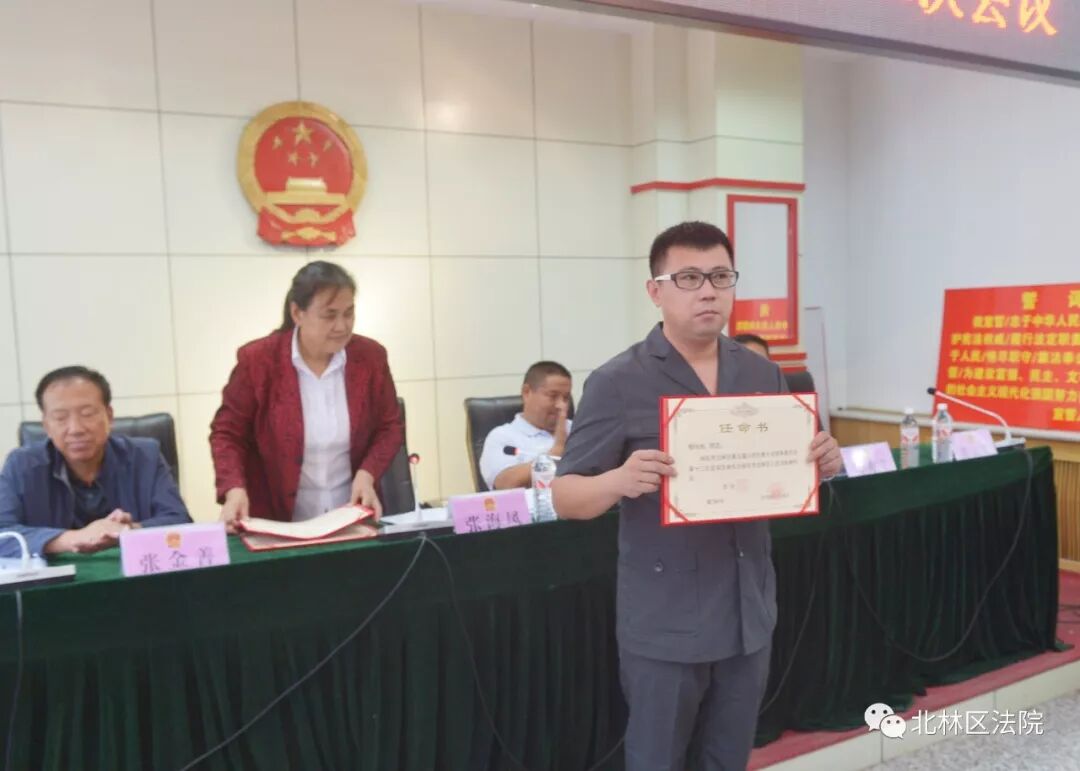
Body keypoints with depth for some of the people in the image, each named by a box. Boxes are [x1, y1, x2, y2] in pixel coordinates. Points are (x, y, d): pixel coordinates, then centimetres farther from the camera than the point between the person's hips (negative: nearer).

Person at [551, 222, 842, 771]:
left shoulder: (762, 374, 4)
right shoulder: (618, 382, -11)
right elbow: (565, 499, -10)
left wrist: (821, 464, -9)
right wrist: (620, 481, -30)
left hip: (749, 614, 5)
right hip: (662, 624, -4)